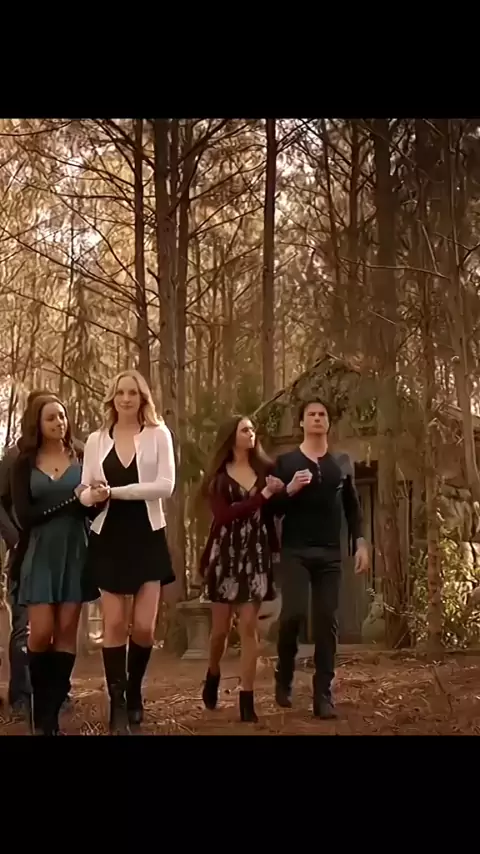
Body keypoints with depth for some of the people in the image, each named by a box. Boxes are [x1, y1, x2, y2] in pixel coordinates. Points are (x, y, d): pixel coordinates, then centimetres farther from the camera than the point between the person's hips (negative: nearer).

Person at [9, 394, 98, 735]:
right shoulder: (24, 464, 3)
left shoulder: (81, 459, 6)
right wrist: (72, 500, -15)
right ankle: (40, 712, 10)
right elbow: (24, 514, -7)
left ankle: (52, 714, 5)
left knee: (66, 631, 0)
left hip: (74, 553, 1)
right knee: (41, 632, -8)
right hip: (40, 553, -1)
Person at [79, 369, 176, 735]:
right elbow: (85, 491, 4)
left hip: (148, 537, -1)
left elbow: (166, 485, -13)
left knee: (144, 627, -2)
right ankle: (118, 704, 11)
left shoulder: (158, 434, -2)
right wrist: (92, 495, -21)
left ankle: (134, 690, 25)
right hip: (109, 539, 1)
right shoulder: (96, 440, 5)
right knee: (115, 623, 1)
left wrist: (115, 491, -18)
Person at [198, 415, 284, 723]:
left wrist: (281, 493, -14)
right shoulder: (218, 476, 3)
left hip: (256, 555, 1)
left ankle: (247, 699, 0)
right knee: (221, 627, 6)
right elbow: (224, 514, -12)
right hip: (226, 554, -1)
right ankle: (213, 676, 35)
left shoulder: (265, 469, 7)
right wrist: (263, 495, -16)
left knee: (249, 627, -3)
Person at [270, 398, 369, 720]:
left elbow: (353, 507, 14)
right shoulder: (285, 462, 5)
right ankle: (284, 677, 8)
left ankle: (323, 696, 3)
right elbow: (271, 509, 3)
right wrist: (289, 490, -15)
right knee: (294, 613, -16)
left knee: (327, 621, -2)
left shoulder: (343, 463, 12)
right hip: (295, 552, -2)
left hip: (330, 553, 2)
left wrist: (361, 543, 3)